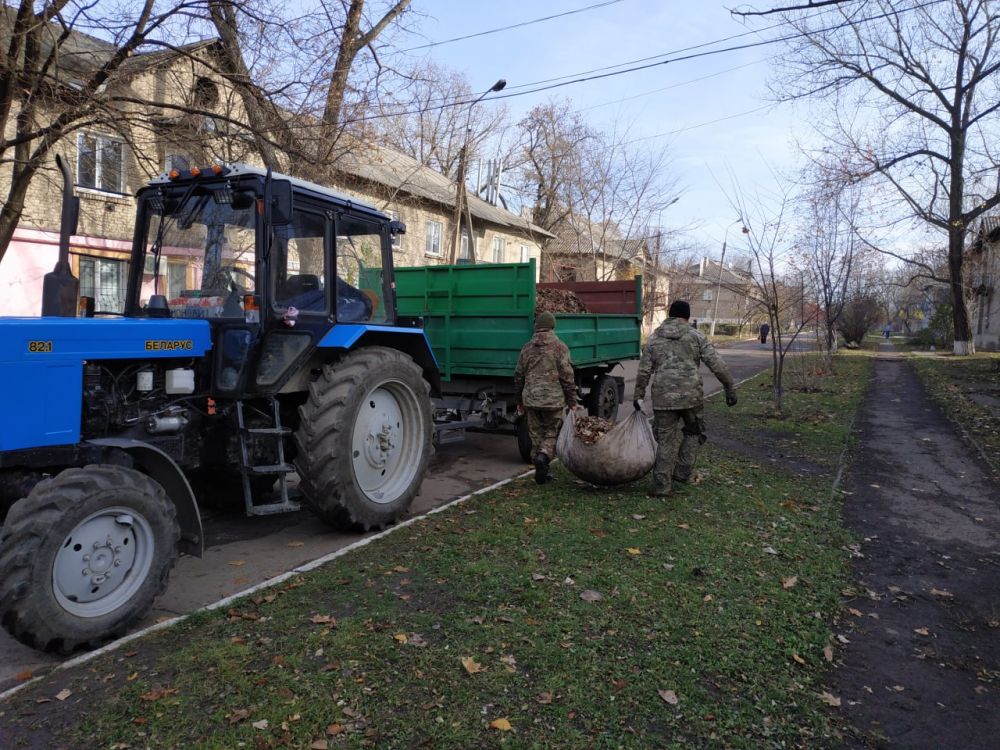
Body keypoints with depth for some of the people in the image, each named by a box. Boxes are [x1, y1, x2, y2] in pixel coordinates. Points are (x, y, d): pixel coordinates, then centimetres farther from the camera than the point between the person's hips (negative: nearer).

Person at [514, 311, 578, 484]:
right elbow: (567, 377, -7)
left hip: (531, 399, 3)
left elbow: (518, 376, 11)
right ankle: (544, 456, -18)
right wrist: (572, 401, 0)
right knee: (552, 433, 8)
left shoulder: (527, 348, 7)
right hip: (554, 399, -3)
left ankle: (542, 470, 15)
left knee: (537, 434, 12)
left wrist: (519, 400, 20)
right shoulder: (560, 347, -4)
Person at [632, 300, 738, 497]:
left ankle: (661, 485, 7)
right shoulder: (696, 336, 5)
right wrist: (730, 388, 5)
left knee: (665, 440, 8)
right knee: (693, 432, 22)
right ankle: (682, 472, 20)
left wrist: (638, 395, 17)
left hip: (663, 397, 1)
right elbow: (717, 365, -1)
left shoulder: (653, 339, 11)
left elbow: (644, 371, 9)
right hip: (691, 395, -1)